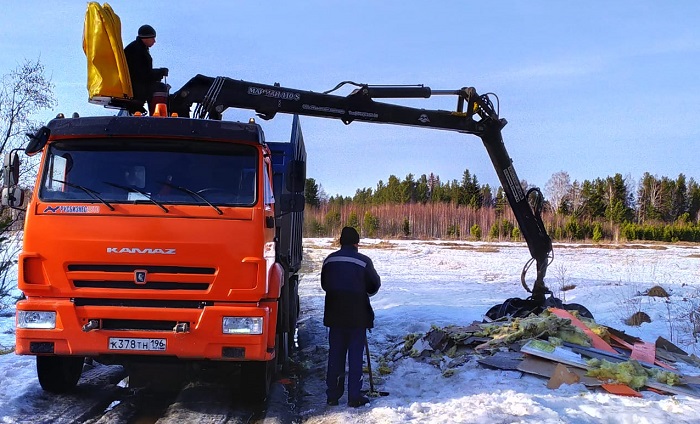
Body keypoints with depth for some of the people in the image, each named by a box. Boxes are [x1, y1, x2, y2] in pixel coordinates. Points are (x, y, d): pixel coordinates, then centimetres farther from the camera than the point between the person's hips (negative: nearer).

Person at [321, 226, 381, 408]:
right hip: (357, 316, -3)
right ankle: (354, 396, 4)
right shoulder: (363, 261, -9)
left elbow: (324, 284, 10)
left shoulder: (330, 260, 1)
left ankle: (332, 395, 15)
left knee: (335, 354, 11)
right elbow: (375, 285, 1)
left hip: (334, 315, 4)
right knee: (355, 355, 3)